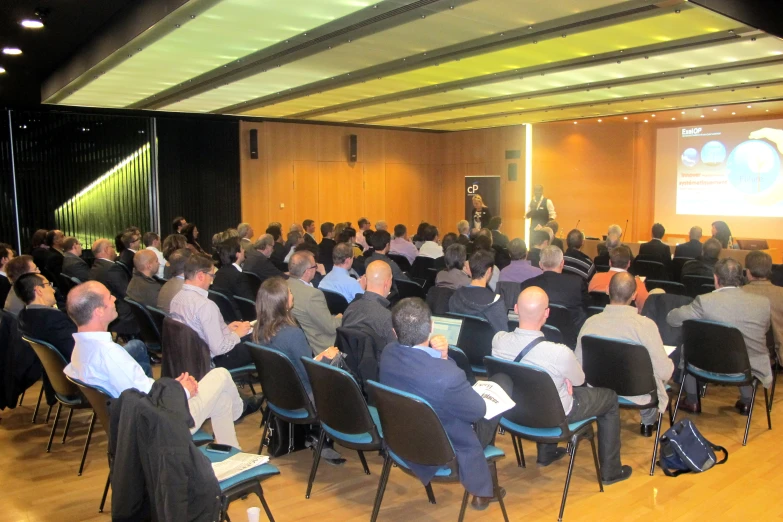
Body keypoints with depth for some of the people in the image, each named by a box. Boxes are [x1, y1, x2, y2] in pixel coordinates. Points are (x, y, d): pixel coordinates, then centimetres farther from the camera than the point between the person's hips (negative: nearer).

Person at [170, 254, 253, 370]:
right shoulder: (205, 305, -29)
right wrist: (237, 333, -10)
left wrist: (226, 328, 10)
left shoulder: (177, 298, -2)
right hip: (213, 362, -8)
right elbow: (218, 348, -27)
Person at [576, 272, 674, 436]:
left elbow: (579, 364, -6)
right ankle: (648, 423, 47)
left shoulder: (590, 322, -16)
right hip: (636, 393, -3)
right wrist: (670, 364, 5)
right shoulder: (646, 325, -26)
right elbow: (664, 372, -19)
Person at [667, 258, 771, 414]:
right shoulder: (763, 302, -8)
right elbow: (765, 330, 11)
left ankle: (692, 401, 33)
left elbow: (671, 318, -6)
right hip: (750, 369, 2)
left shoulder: (705, 301, -17)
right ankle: (746, 402, 39)